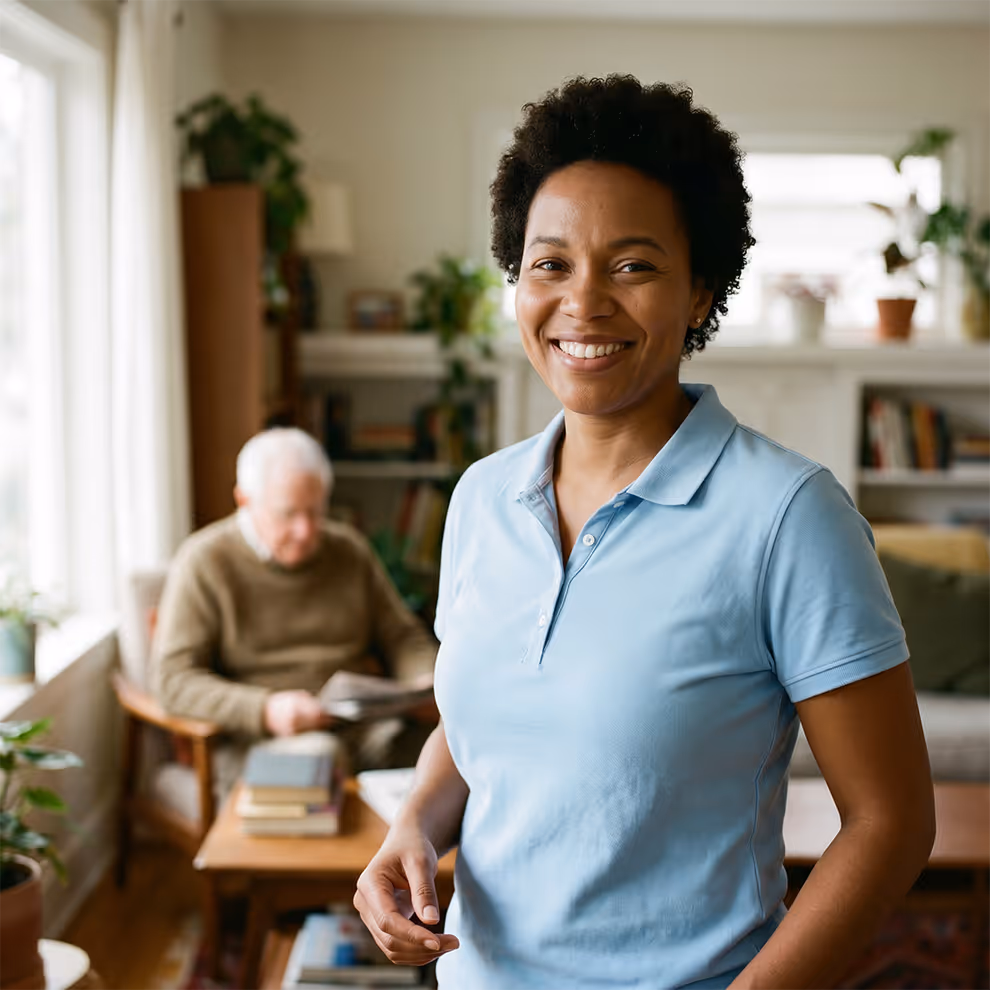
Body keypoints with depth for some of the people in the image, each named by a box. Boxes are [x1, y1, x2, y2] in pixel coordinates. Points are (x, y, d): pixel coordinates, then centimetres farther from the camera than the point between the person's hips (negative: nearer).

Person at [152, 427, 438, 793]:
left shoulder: (350, 549, 16)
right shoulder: (204, 561, 2)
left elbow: (404, 637, 22)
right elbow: (174, 679, -5)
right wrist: (265, 711, -21)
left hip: (363, 731, 5)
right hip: (254, 740, -5)